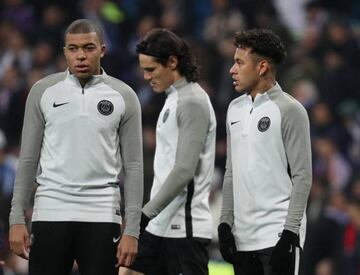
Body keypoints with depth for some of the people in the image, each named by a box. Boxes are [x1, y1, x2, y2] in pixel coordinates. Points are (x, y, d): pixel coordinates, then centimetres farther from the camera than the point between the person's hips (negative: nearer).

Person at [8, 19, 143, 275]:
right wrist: (17, 219, 0)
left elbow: (133, 166, 1)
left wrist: (132, 230, -5)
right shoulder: (43, 91, 4)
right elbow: (28, 159, 7)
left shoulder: (123, 96, 2)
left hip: (101, 216, -1)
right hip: (51, 213, 1)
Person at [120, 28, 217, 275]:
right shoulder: (173, 99, 17)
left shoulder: (193, 103, -14)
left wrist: (146, 214, -22)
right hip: (159, 225, 10)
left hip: (185, 228, -10)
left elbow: (184, 171, -21)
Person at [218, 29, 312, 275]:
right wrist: (226, 223, 12)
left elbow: (302, 177, -10)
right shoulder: (236, 109, 14)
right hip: (243, 237, 7)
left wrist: (289, 233, -15)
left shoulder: (289, 111, -8)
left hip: (277, 235, -7)